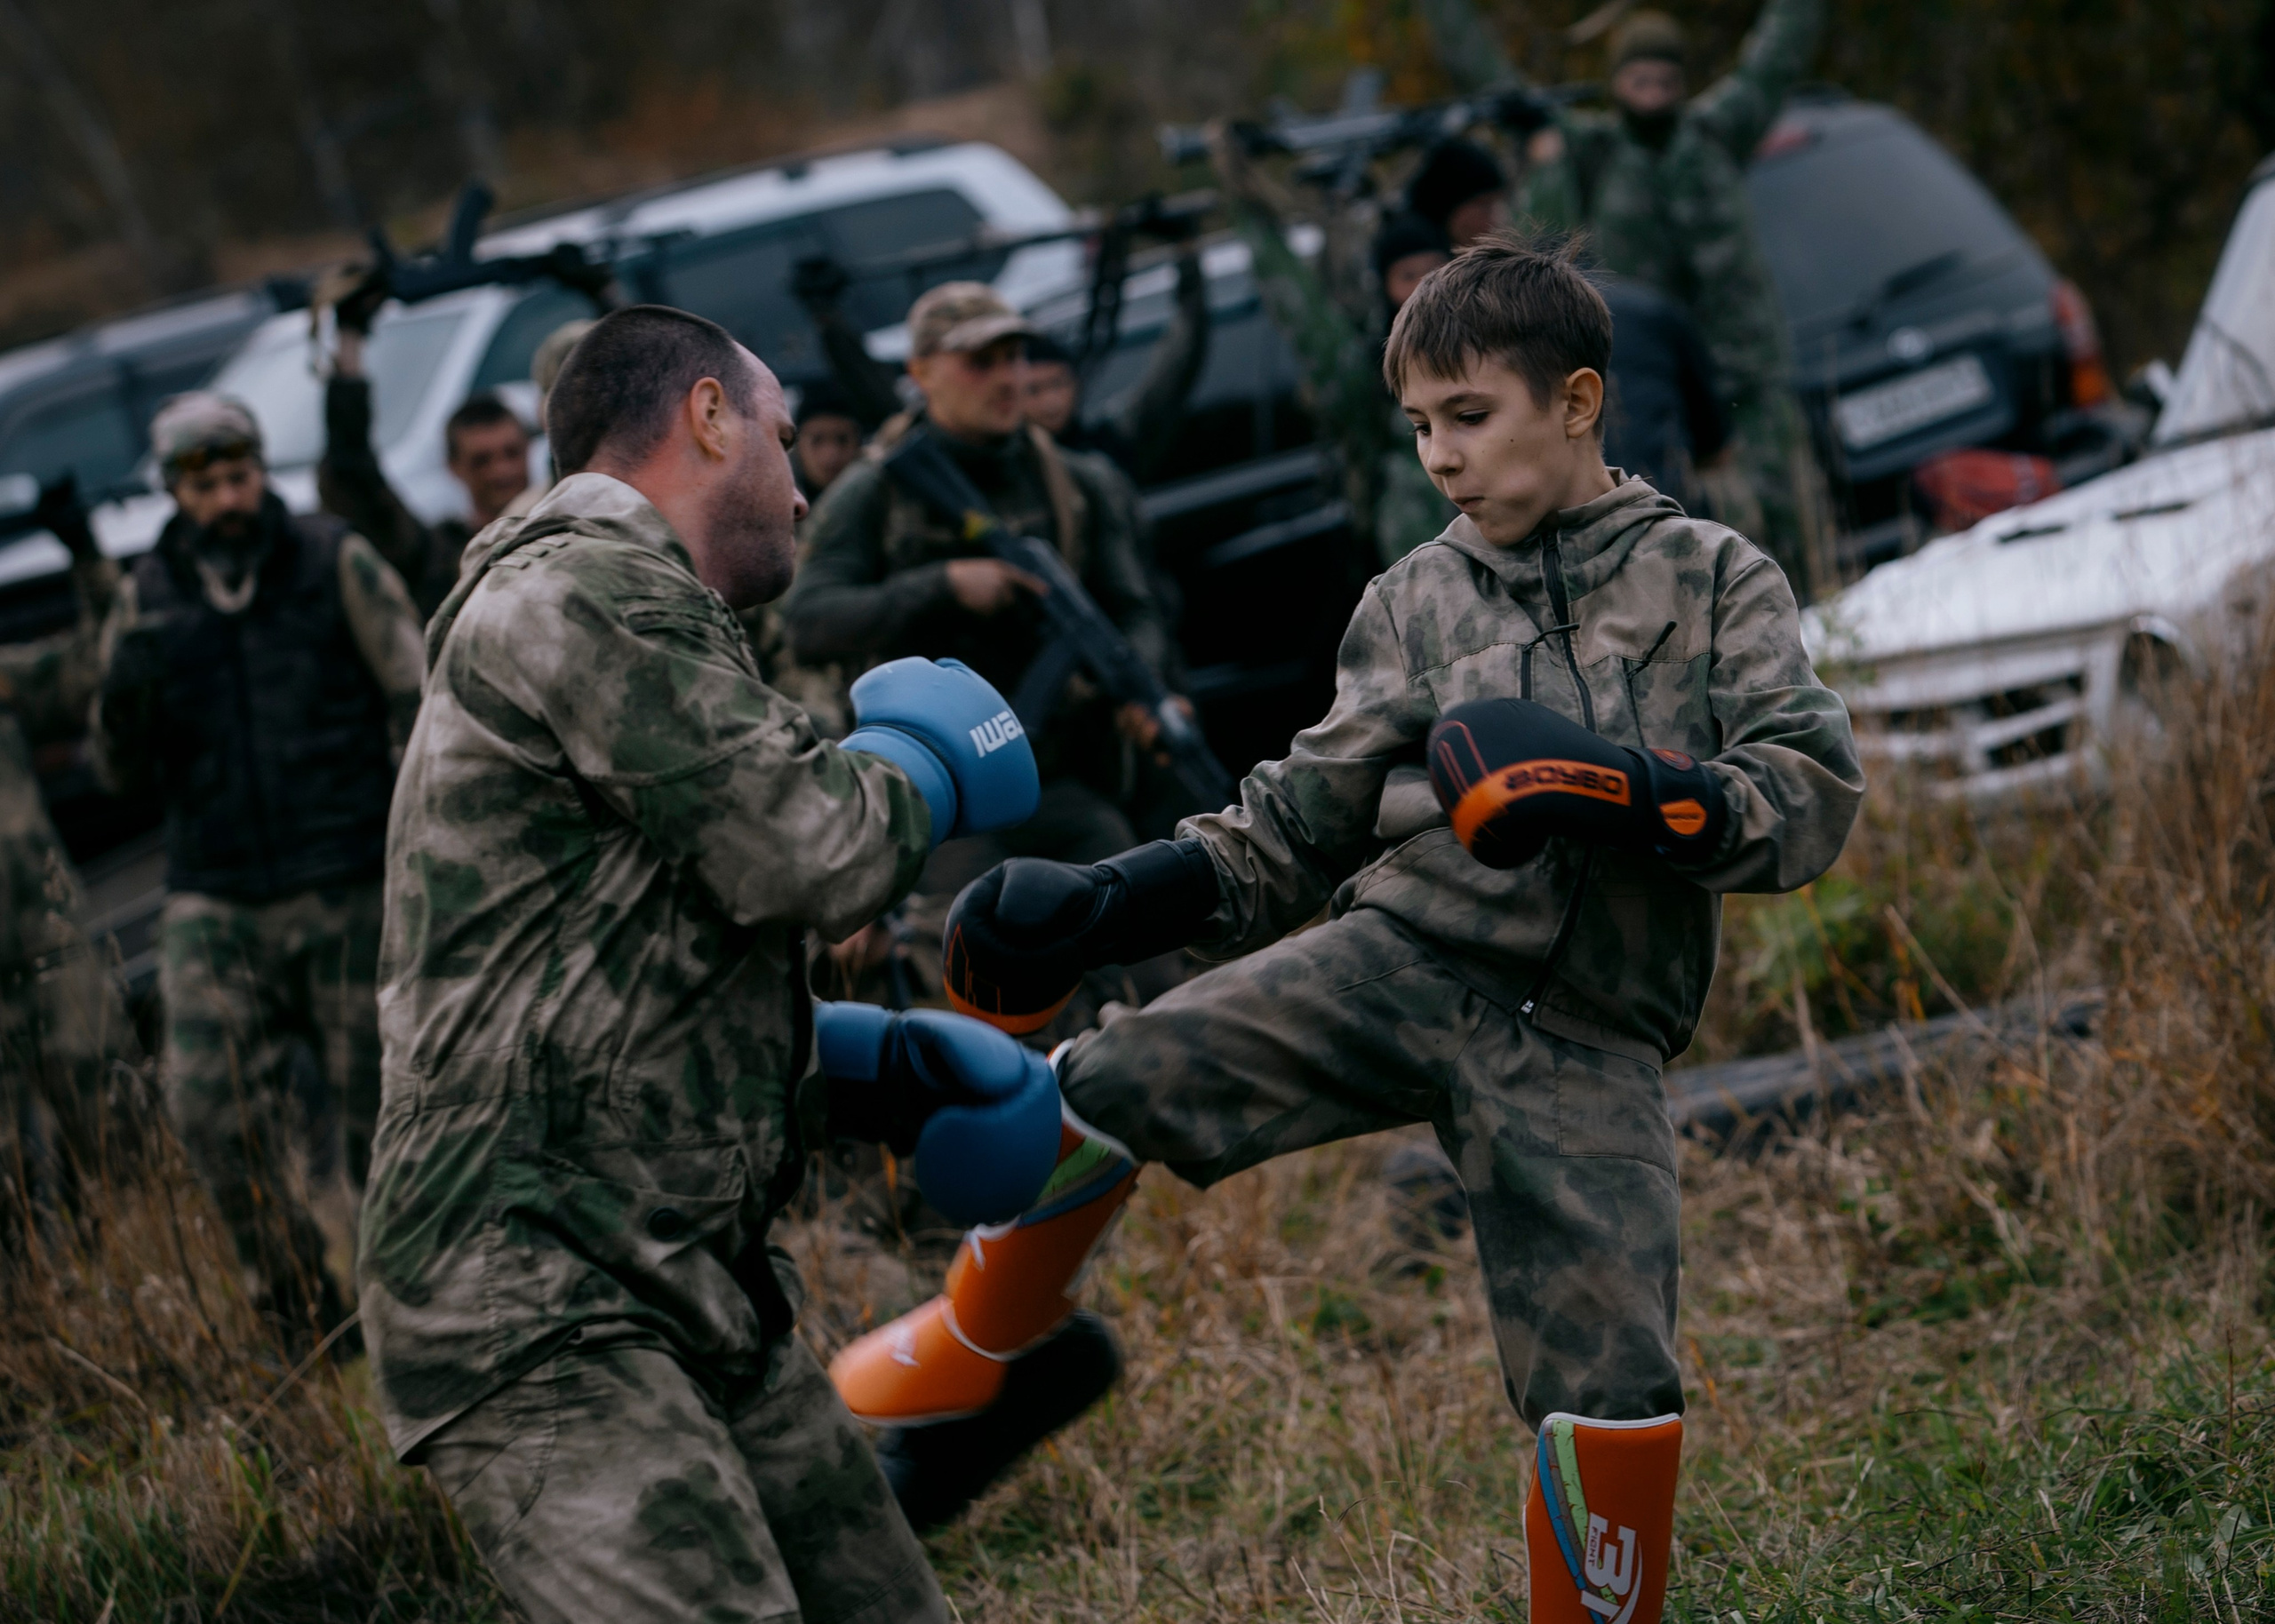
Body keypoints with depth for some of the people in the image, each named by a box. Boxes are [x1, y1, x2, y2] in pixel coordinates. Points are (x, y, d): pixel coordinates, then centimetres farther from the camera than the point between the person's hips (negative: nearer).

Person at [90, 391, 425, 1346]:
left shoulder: (336, 564, 2)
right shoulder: (148, 600, 9)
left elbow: (417, 701, 2)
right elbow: (122, 773, 10)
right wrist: (123, 701, -12)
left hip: (350, 890, -2)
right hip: (217, 903, 2)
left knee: (380, 1106, 3)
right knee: (210, 1105, -11)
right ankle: (303, 1316, 2)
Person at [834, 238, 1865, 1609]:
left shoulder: (1715, 581, 8)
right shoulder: (1415, 603, 15)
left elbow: (1817, 798, -2)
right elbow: (1305, 824, 15)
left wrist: (1634, 789, -18)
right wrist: (1109, 904, 2)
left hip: (1584, 1040, -2)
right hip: (1395, 952, 2)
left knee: (1613, 1390, -11)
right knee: (1107, 1086, -17)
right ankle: (968, 1356, 7)